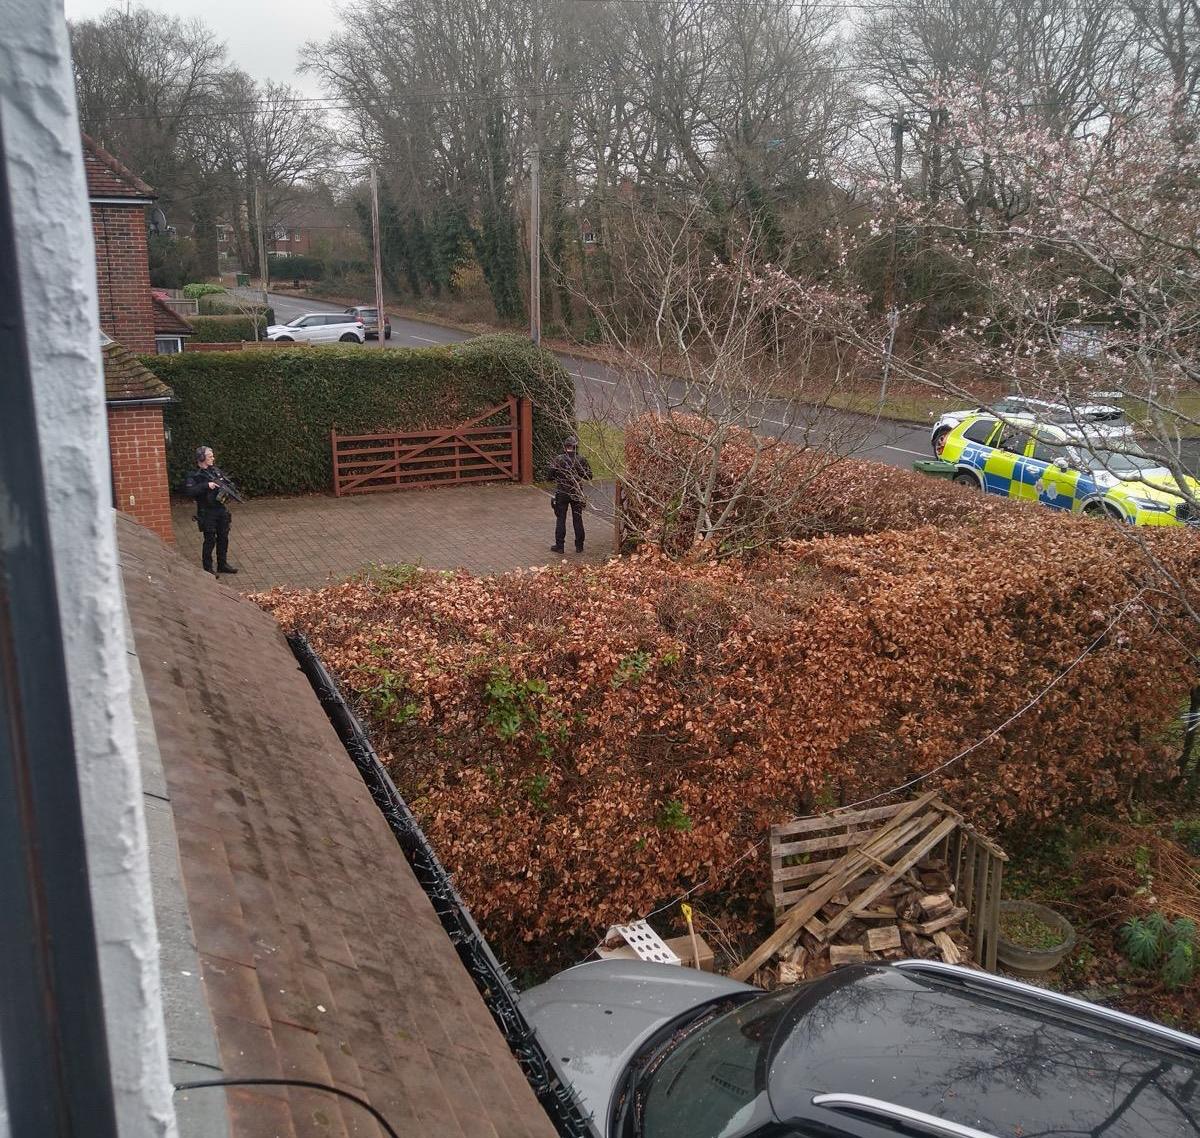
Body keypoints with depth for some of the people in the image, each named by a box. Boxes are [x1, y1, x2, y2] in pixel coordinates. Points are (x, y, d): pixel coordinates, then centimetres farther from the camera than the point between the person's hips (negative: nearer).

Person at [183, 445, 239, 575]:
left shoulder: (216, 470, 8)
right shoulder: (195, 475, -11)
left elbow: (227, 482, 18)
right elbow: (188, 491, -25)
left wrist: (226, 491, -3)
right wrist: (206, 485, -29)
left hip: (221, 509, 6)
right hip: (207, 512, -6)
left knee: (223, 538, 14)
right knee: (210, 541, -1)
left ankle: (222, 564, 27)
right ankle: (207, 569, 9)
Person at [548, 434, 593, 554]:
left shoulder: (559, 460, -11)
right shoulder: (581, 459, -8)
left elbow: (551, 474, -8)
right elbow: (589, 476, -5)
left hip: (561, 493, -1)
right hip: (577, 493, 1)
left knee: (560, 519, 6)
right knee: (578, 519, 10)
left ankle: (559, 545, 7)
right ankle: (579, 546, 14)